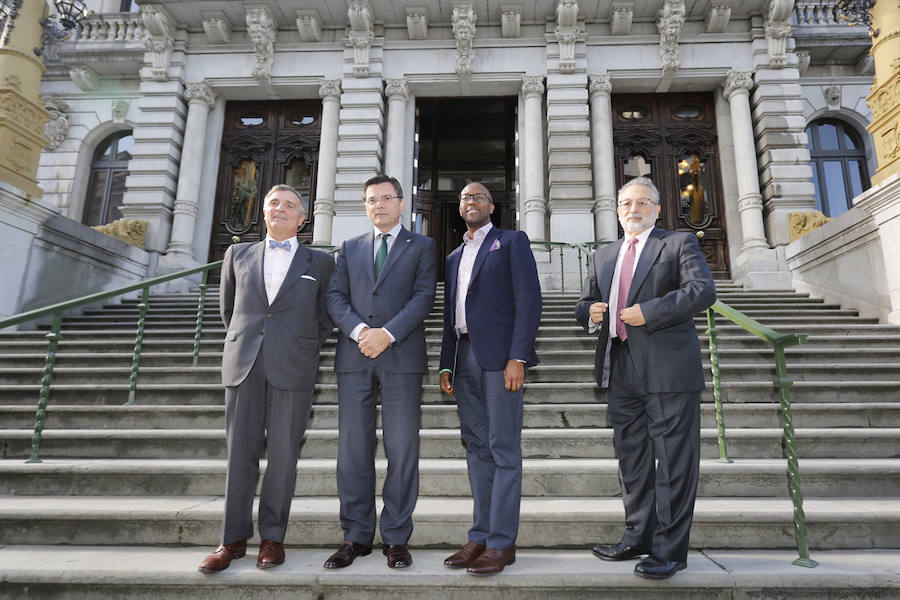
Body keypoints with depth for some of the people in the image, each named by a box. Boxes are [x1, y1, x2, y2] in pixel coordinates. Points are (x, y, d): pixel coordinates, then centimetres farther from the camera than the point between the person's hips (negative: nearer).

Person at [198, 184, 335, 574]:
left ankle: (272, 537, 17)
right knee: (240, 454, 6)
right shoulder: (238, 255, 14)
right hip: (243, 366, 2)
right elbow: (227, 308, 22)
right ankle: (234, 539, 18)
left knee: (282, 455, 3)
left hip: (293, 369, -2)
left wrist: (305, 349, 8)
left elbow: (325, 319, 13)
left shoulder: (319, 263, 9)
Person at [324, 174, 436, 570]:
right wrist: (359, 330, -11)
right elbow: (335, 296, 7)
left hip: (401, 355, -2)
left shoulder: (421, 246, 11)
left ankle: (396, 538, 13)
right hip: (354, 356, 3)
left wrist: (387, 334, -15)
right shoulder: (350, 248, 19)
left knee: (402, 448, 1)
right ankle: (356, 537, 17)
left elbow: (423, 297, -2)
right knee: (353, 448, 5)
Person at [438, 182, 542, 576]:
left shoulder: (512, 241, 5)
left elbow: (528, 299, -6)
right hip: (464, 358, 6)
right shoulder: (454, 257, 23)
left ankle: (501, 543, 4)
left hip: (500, 356, -6)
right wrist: (446, 366, 13)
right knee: (477, 449, 9)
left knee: (504, 450, -3)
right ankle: (480, 537, 16)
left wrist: (517, 357, -16)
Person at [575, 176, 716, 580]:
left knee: (673, 461, 0)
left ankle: (670, 550, 10)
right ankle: (638, 537, 27)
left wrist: (649, 312, -17)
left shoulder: (679, 243, 5)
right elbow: (586, 302, 25)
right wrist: (590, 312, 1)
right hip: (621, 371, 6)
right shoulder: (604, 255, 21)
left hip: (668, 369, -5)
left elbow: (703, 290, -10)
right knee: (632, 459, 13)